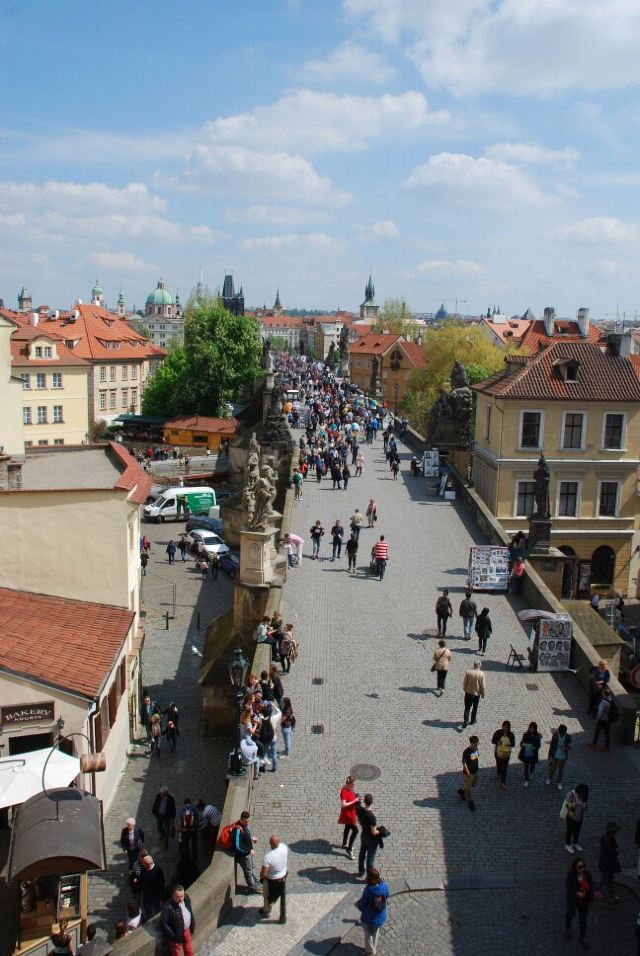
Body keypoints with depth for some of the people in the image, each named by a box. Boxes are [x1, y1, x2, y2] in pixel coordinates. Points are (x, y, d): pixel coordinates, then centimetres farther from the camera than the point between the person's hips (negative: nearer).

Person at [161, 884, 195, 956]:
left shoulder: (186, 898, -12)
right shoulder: (168, 907, -31)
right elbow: (164, 923, -23)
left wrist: (192, 928, 8)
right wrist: (173, 936, -21)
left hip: (187, 931, 5)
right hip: (176, 935, -5)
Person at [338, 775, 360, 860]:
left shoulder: (350, 789, 0)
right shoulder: (344, 792, -28)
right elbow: (343, 805, -31)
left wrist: (356, 798, -2)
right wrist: (354, 801, -28)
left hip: (351, 812, 9)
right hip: (347, 814, -9)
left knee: (347, 828, 25)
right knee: (355, 830, -10)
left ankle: (344, 844, 45)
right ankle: (349, 849, 1)